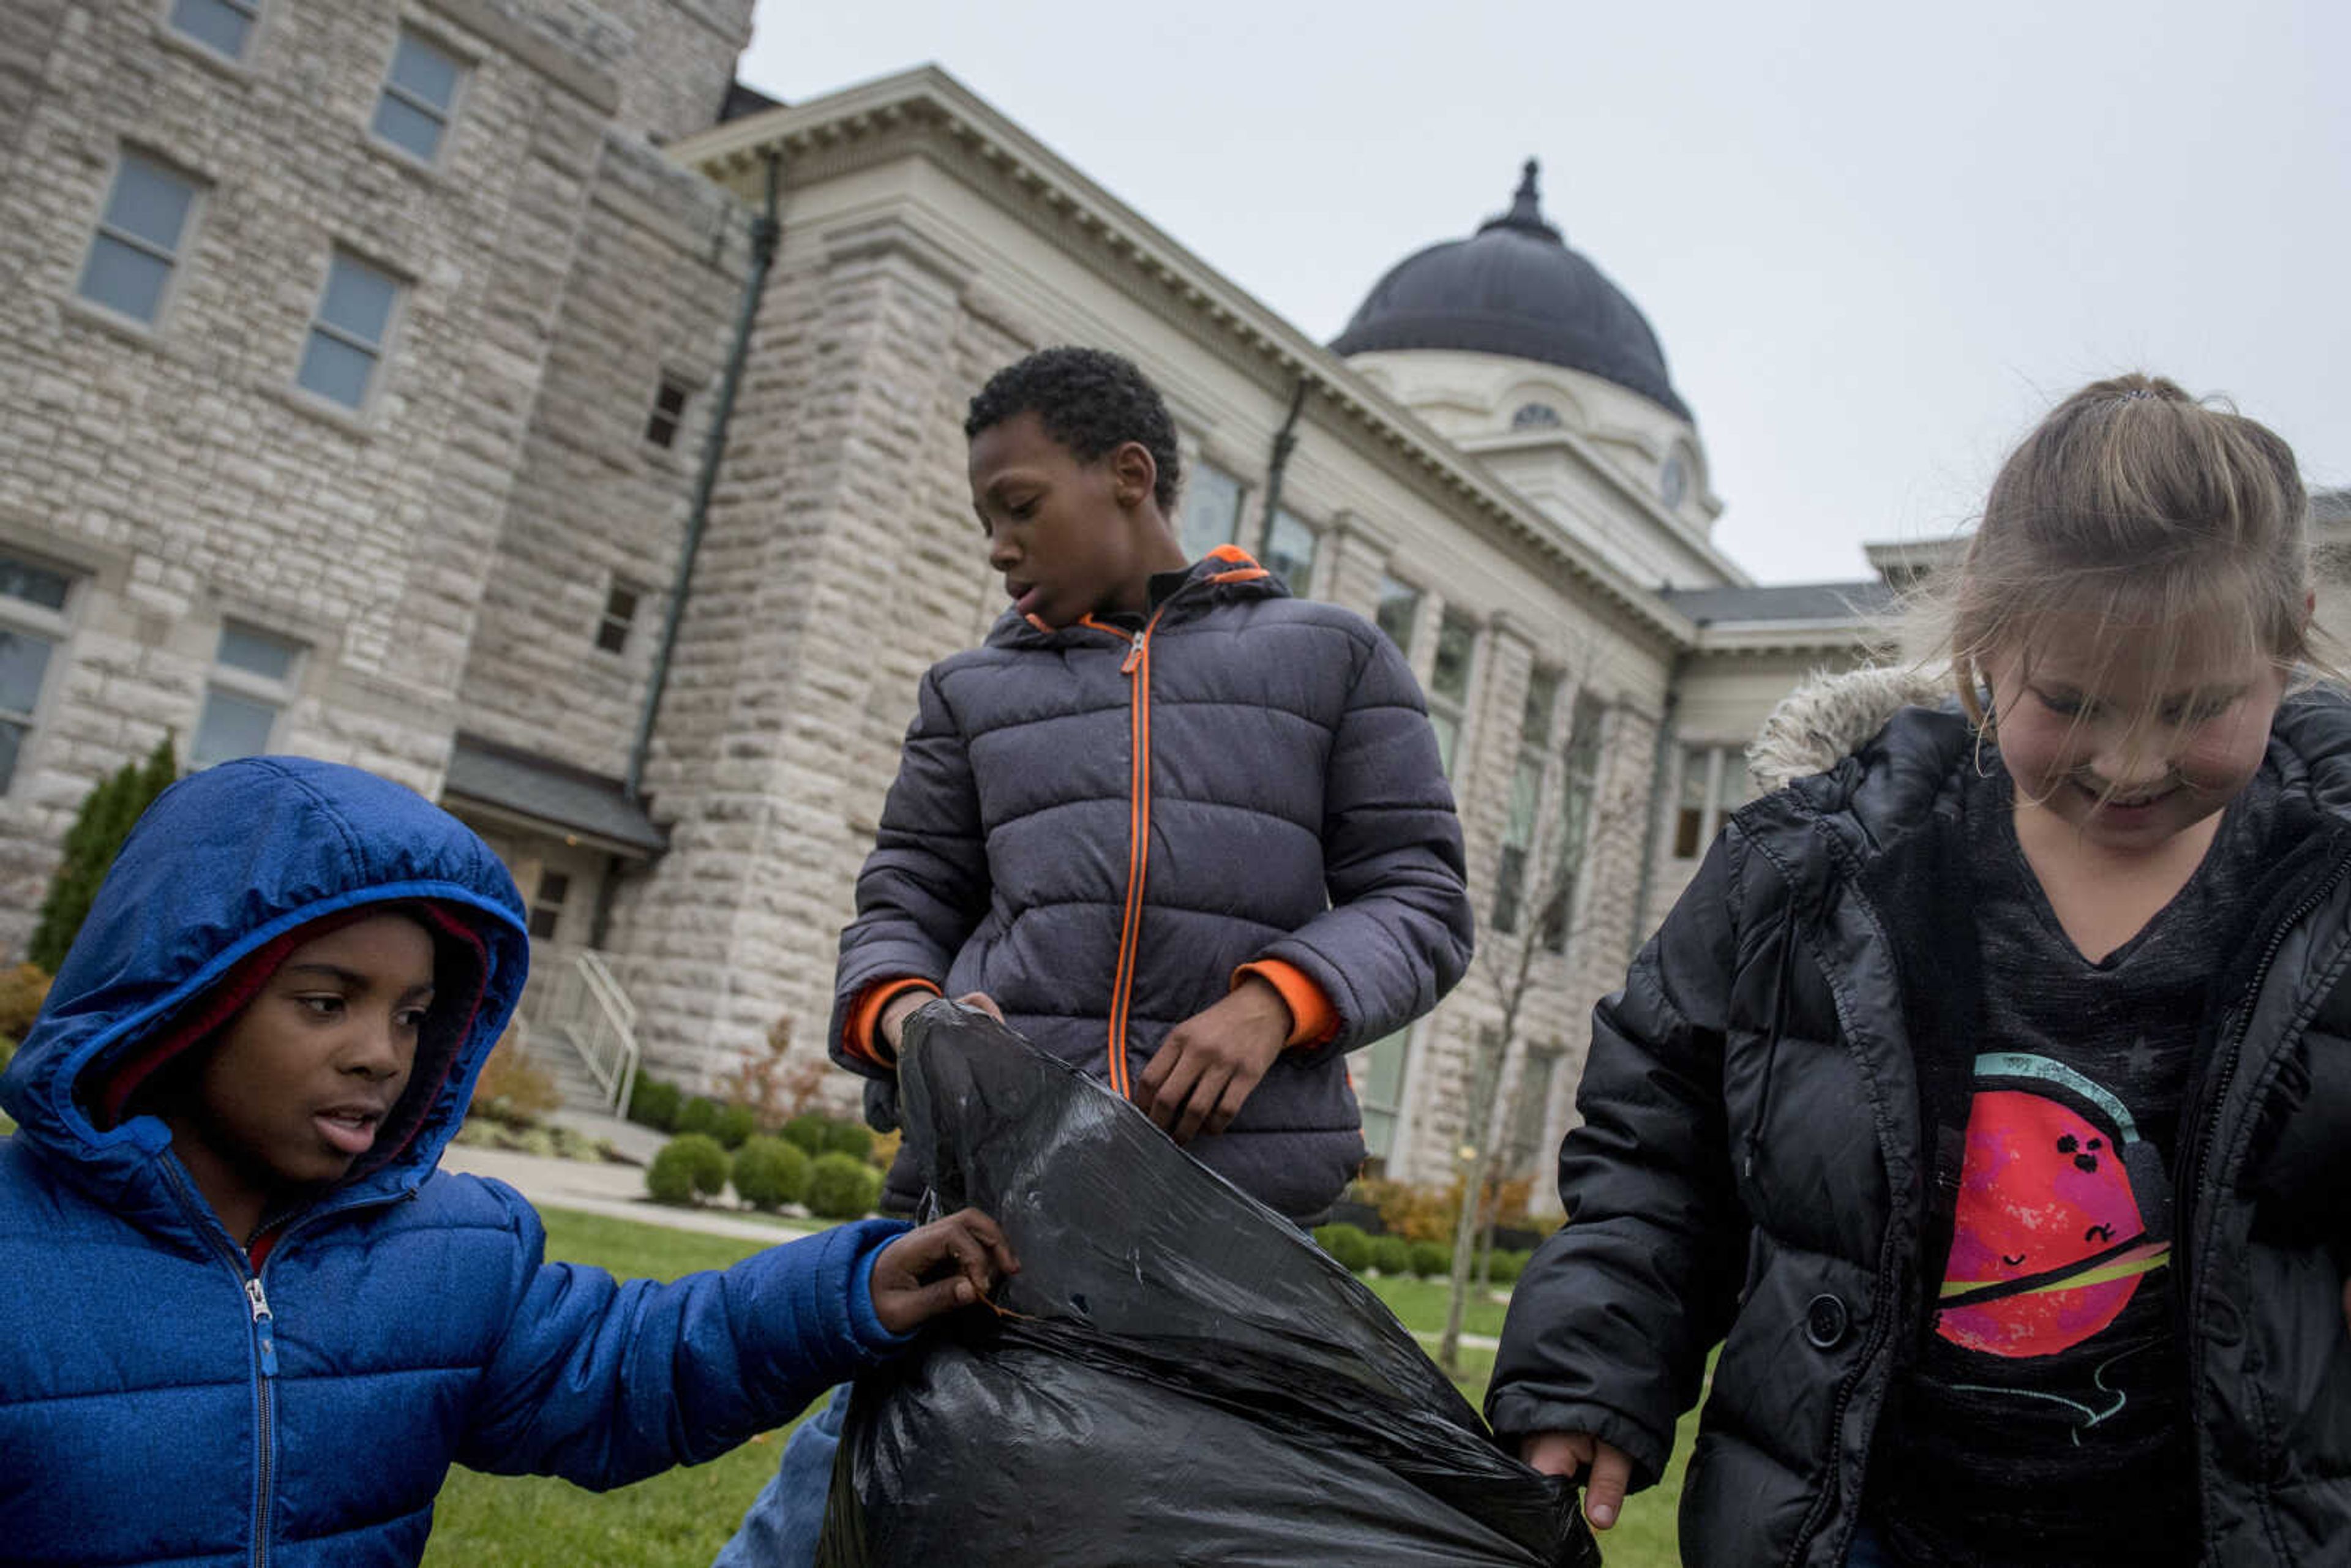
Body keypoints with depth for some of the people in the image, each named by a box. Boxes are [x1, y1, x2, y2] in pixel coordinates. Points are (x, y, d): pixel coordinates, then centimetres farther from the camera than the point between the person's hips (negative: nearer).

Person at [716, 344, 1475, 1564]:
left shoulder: (1331, 655, 14)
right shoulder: (974, 690, 21)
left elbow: (1418, 897, 10)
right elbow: (903, 904, 19)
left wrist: (1275, 1000, -9)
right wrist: (900, 1014, -5)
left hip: (1239, 1166, -1)